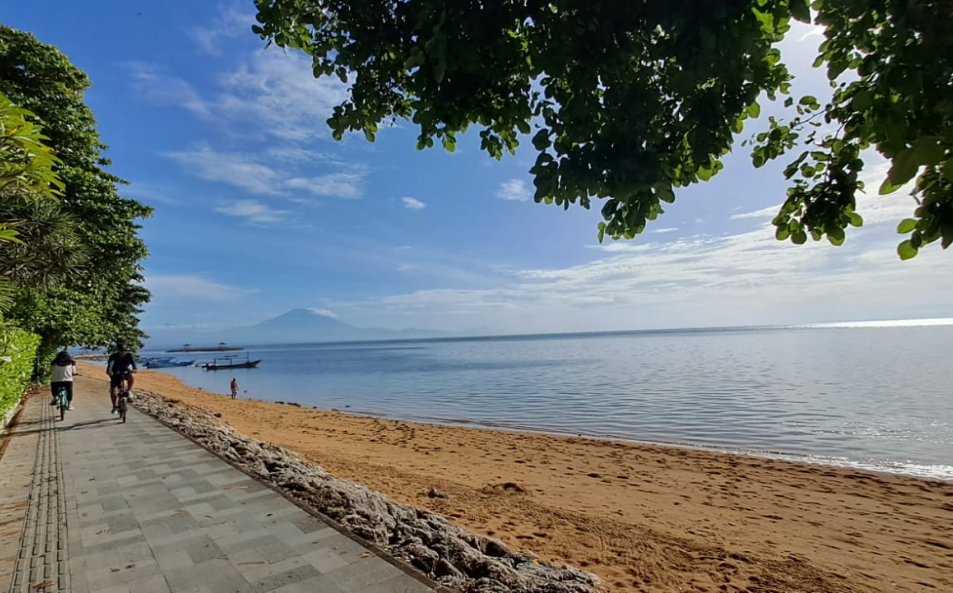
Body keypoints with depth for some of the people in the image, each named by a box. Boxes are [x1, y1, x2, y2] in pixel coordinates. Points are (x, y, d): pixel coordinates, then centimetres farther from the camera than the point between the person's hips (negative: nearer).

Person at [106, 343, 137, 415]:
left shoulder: (129, 355, -16)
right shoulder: (113, 356, -17)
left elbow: (133, 362, -34)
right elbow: (110, 363, -35)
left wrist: (134, 369, -55)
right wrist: (108, 371, -56)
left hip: (126, 372, 0)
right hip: (116, 374, 0)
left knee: (131, 378, -36)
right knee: (113, 392, -9)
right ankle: (114, 407, 13)